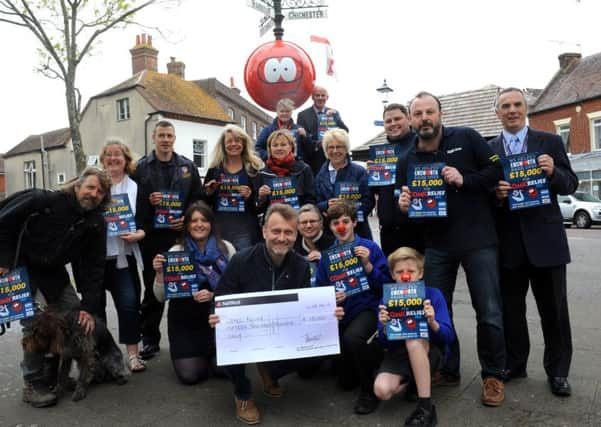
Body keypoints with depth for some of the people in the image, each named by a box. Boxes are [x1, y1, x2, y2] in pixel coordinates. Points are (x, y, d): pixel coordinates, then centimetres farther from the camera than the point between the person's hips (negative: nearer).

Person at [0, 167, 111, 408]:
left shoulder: (96, 224, -10)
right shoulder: (43, 201, -22)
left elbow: (93, 267, -10)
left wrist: (89, 307, -15)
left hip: (54, 275, 6)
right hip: (22, 269, -5)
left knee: (76, 317, 2)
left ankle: (57, 374, 21)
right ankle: (33, 385, -1)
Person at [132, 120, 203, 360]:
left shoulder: (188, 166, 9)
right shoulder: (140, 167, 5)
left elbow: (198, 198, 7)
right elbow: (133, 201, 4)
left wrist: (186, 219, -7)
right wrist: (148, 201, -14)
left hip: (182, 234, 1)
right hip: (152, 236, -1)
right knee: (153, 289, 7)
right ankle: (149, 339, 18)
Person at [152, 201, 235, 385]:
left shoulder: (226, 248, -4)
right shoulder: (176, 251, -4)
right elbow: (161, 297, -4)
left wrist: (213, 295, -20)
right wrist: (159, 273, -21)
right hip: (185, 319, 0)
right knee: (189, 374, -10)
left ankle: (209, 353, 24)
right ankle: (183, 353, 26)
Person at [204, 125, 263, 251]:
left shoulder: (254, 168, 4)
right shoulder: (214, 169, 10)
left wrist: (250, 197, -12)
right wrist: (209, 193, -5)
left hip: (245, 229, -2)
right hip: (219, 228, 2)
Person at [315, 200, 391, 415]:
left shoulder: (370, 248, -8)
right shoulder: (327, 255, -1)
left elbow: (385, 286, -11)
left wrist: (367, 264, -23)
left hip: (367, 308, -4)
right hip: (342, 313, 4)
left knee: (352, 337, -39)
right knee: (346, 382, 8)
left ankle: (369, 390, -14)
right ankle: (372, 356, 39)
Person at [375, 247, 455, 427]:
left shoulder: (433, 295, -9)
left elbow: (448, 337, -13)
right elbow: (384, 344, -4)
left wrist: (432, 323, -34)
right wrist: (385, 327, -26)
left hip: (430, 352, -2)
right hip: (399, 352, 2)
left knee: (414, 341, -37)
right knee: (382, 390, -26)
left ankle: (426, 408, -26)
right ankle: (411, 380, 9)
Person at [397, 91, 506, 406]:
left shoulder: (466, 138, -1)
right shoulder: (407, 161, 8)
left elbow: (497, 170, -4)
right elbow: (404, 205, 12)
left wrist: (465, 180, -18)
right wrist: (403, 206, -11)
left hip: (477, 241, -3)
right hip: (437, 245, 4)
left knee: (489, 313, 1)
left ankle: (493, 375, 20)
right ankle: (448, 370, 28)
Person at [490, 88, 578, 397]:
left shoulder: (550, 142, 4)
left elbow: (571, 185, 2)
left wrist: (554, 172, -18)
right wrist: (495, 194, -18)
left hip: (545, 238, -1)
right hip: (509, 241, 1)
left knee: (554, 309, 8)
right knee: (510, 307, 12)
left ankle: (557, 372, 23)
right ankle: (514, 365, 28)